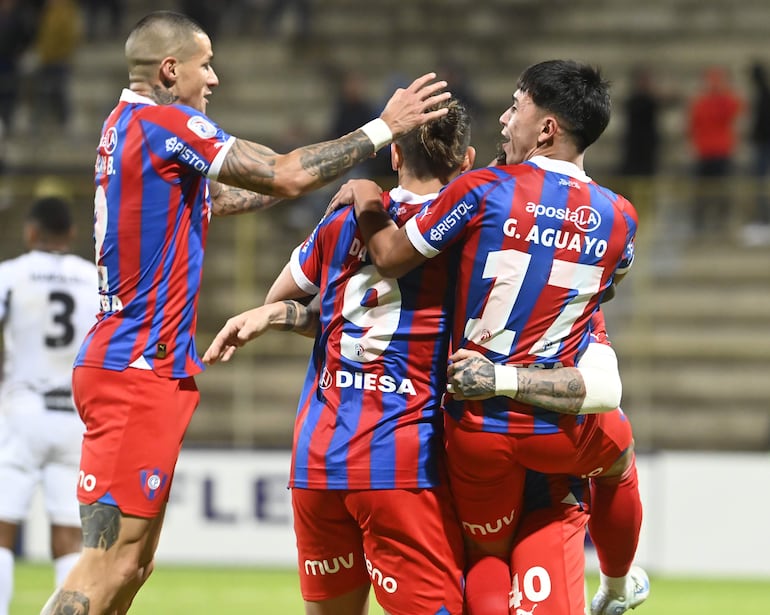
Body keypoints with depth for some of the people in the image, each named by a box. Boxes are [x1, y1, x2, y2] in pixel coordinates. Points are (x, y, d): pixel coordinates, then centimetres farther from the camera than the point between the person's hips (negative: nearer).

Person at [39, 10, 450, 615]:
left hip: (139, 365, 10)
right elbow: (286, 177, -13)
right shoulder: (166, 124, -13)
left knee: (134, 562, 11)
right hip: (140, 368, -10)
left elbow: (223, 197, 27)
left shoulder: (126, 126, 16)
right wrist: (385, 127, -5)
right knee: (111, 564, -13)